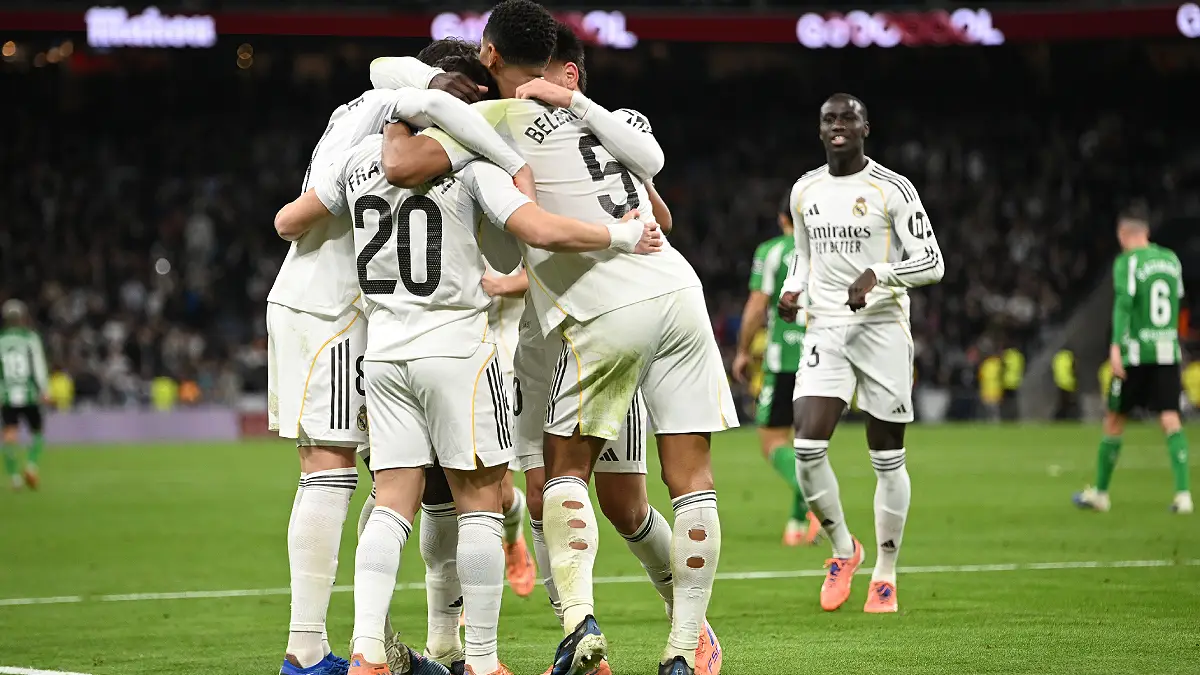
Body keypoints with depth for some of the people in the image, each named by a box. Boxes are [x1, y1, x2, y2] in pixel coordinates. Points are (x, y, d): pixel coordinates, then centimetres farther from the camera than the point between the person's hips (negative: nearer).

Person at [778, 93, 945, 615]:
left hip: (883, 328, -3)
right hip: (825, 330, 3)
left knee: (888, 459, 2)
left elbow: (932, 263, -7)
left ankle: (885, 576, 15)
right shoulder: (805, 191, 10)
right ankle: (843, 549, 10)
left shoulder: (892, 190, -5)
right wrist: (793, 290, 4)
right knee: (808, 446, -13)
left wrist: (878, 274, -23)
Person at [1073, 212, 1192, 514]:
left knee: (1114, 421, 9)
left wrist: (1116, 345, -25)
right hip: (1168, 352, 4)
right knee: (1170, 421, -3)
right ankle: (1183, 493, -18)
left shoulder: (1127, 262, -6)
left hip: (1135, 353, -4)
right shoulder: (1171, 259, 11)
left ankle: (1100, 492, 20)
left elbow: (1124, 302, -19)